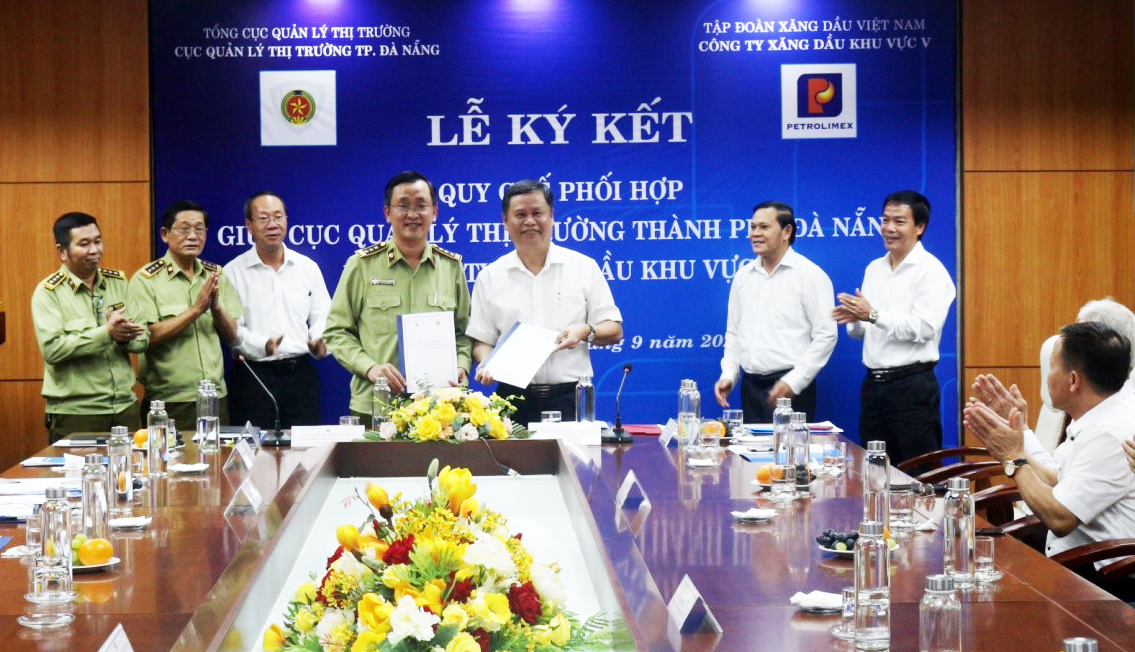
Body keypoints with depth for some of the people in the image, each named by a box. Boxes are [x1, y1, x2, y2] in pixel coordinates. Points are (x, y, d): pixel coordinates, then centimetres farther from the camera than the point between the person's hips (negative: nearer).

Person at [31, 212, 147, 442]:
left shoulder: (118, 282, 11)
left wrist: (125, 335, -17)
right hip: (73, 414, -4)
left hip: (125, 408, 5)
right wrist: (107, 333, -23)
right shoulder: (48, 293, -4)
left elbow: (142, 340, 6)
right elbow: (52, 349, -18)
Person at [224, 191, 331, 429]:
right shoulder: (233, 272, 2)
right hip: (254, 374, -3)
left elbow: (321, 318, 12)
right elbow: (232, 328, -4)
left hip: (301, 373, 3)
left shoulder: (308, 267, 12)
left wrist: (319, 342, -10)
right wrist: (262, 346, -22)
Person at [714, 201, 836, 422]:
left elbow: (826, 335, -9)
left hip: (791, 389, -5)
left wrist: (793, 381, -15)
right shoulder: (743, 276, 15)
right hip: (751, 385, 5)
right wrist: (728, 374, 7)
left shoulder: (809, 275, -4)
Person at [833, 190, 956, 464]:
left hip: (912, 386, -7)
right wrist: (854, 320, -4)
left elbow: (924, 328, -19)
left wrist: (873, 315, -22)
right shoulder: (874, 268, 15)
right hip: (873, 384, 7)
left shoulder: (931, 271, -7)